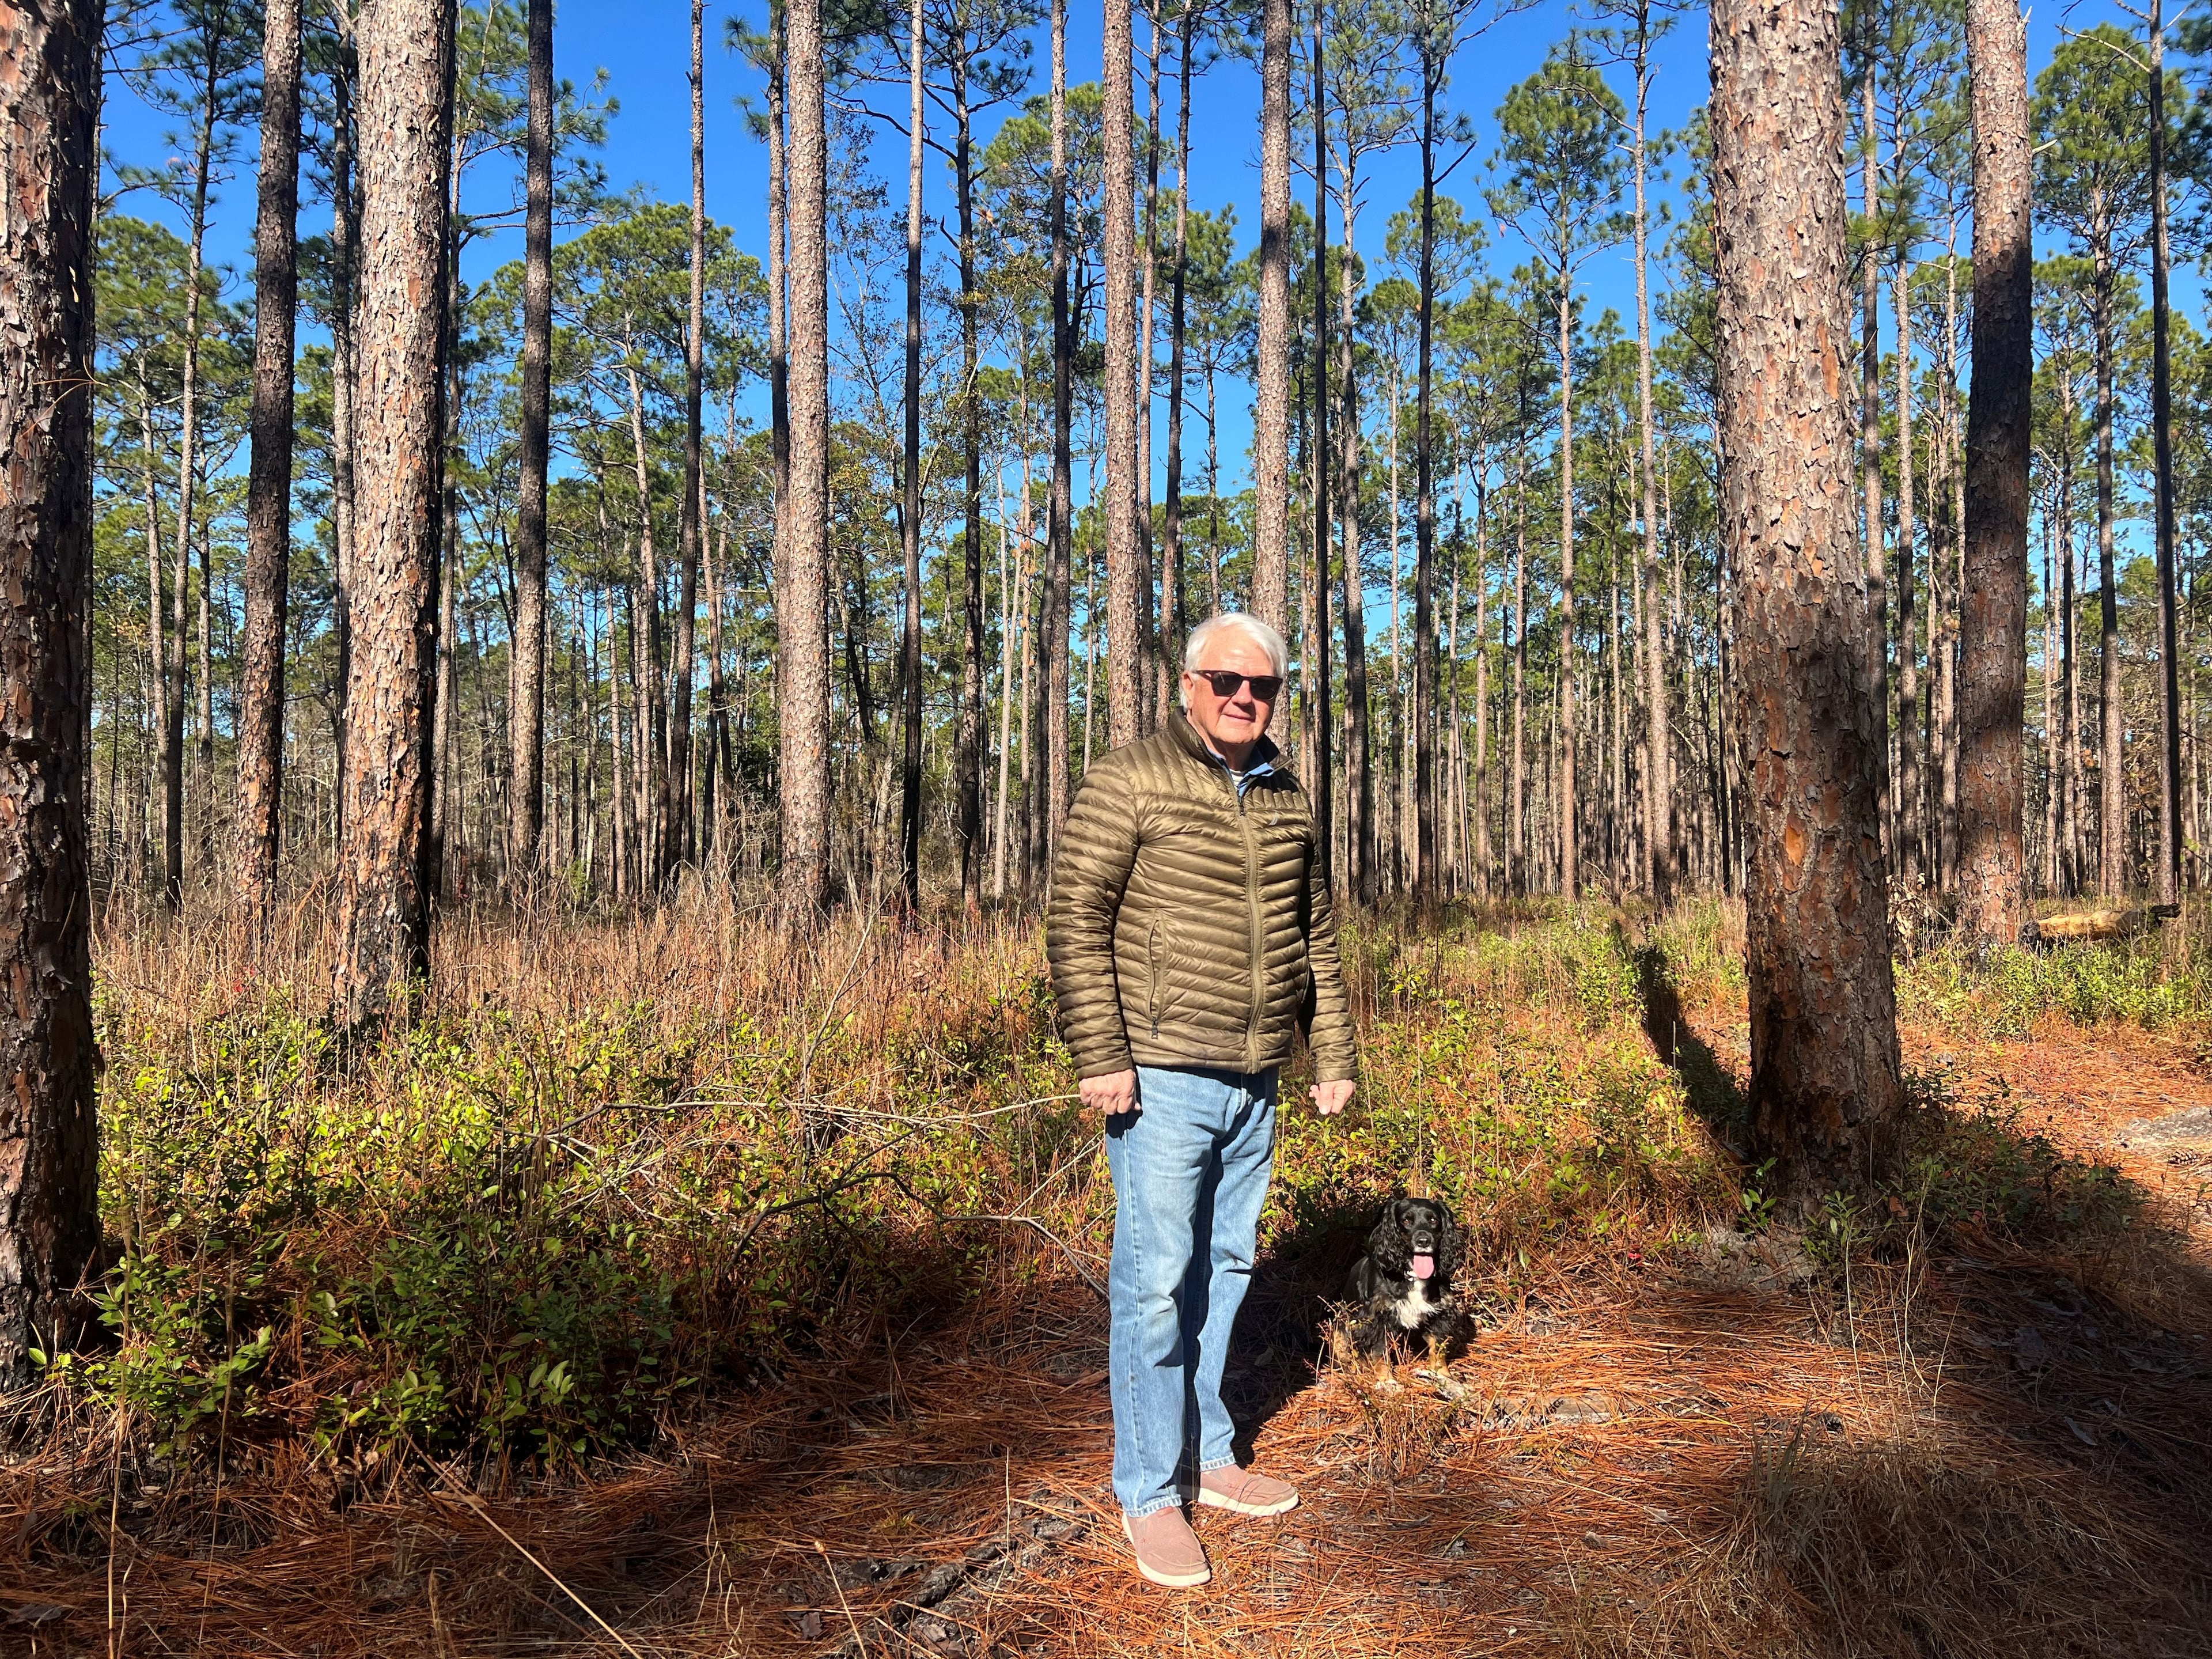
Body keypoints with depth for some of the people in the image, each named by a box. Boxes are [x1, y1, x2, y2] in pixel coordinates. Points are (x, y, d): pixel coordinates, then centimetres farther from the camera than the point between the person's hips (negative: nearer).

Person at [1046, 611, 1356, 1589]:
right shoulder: (1130, 782, -7)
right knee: (1157, 1281, -2)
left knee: (1226, 1269, 15)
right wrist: (1100, 1056, -16)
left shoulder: (1286, 800, 12)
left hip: (1254, 1085, 6)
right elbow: (1076, 920, -11)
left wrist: (1333, 1054, 17)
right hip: (1163, 1080, -6)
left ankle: (1208, 1454, 31)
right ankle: (1149, 1494, 11)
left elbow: (1317, 937, 19)